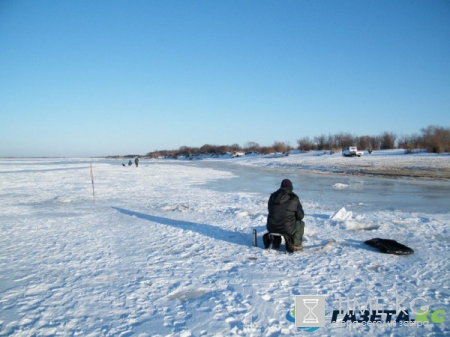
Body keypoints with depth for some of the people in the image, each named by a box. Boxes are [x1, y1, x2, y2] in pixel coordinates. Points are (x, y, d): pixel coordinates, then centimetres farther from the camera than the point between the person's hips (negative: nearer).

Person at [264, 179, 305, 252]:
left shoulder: (272, 196, 6)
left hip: (271, 227, 4)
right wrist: (294, 219, 21)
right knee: (301, 224, 24)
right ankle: (296, 244, 16)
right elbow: (300, 216, -1)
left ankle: (275, 240, 25)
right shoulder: (294, 199, -8)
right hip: (287, 229, -4)